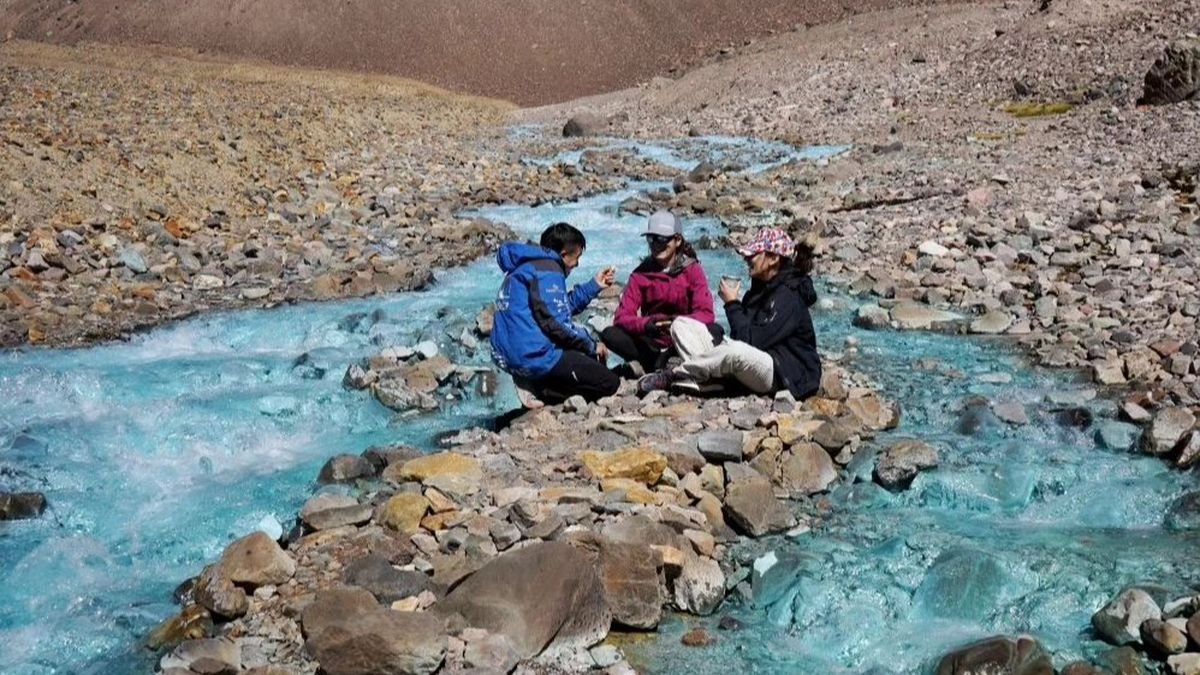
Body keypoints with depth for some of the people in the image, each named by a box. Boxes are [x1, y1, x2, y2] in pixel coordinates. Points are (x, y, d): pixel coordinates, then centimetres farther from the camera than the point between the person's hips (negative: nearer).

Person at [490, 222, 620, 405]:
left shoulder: (526, 266, 19)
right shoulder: (548, 270, -12)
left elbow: (563, 306, 23)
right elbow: (555, 323, -19)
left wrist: (594, 285, 23)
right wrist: (592, 346, -6)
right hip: (535, 357, -10)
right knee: (610, 383, -5)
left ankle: (532, 383, 5)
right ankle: (541, 390, -11)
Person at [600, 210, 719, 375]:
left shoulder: (692, 270, -3)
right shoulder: (641, 274, 0)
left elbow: (706, 314, -15)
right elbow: (622, 316, -10)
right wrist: (645, 325, -32)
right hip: (651, 345, 1)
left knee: (715, 331, -30)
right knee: (609, 334, -22)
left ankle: (651, 366, -30)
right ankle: (664, 364, -26)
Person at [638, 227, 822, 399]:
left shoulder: (787, 295, -15)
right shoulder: (761, 287, 14)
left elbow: (752, 341, -22)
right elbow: (742, 336, 13)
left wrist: (732, 304, -13)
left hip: (783, 374, -9)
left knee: (736, 352, -44)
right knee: (681, 324, 1)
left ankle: (674, 375, -21)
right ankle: (706, 378, -24)